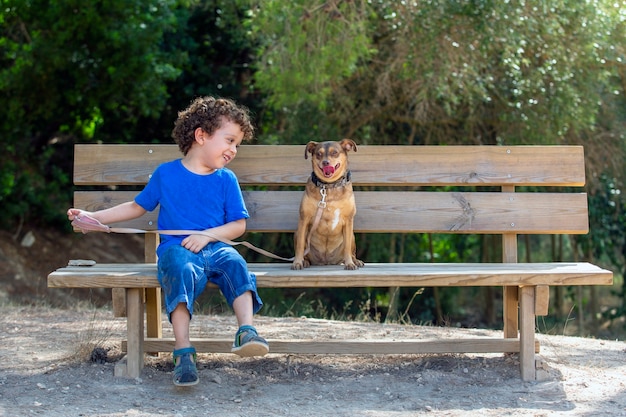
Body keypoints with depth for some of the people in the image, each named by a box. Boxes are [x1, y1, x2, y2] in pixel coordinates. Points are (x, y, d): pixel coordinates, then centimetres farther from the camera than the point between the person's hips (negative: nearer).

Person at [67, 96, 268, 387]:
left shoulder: (226, 180, 12)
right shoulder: (166, 174, 10)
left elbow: (239, 224, 9)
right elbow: (137, 207, 20)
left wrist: (208, 235, -9)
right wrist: (91, 217, 17)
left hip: (214, 247, 2)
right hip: (175, 248, -2)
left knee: (235, 263, -31)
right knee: (182, 270, -35)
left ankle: (246, 331, -43)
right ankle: (183, 352, -42)